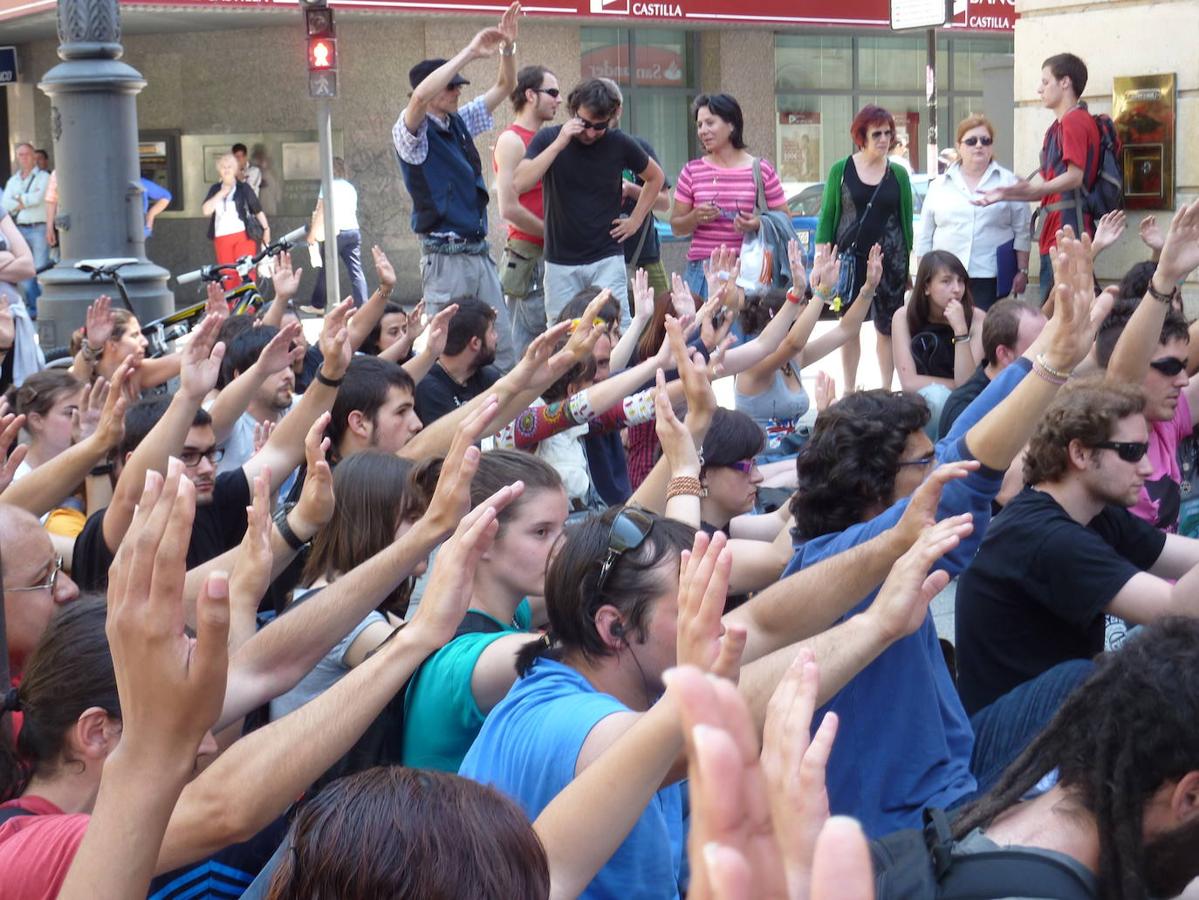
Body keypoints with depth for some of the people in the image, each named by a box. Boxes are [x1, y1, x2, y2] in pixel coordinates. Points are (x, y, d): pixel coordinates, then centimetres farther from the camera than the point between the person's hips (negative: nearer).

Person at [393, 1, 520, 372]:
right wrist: (471, 52, -27)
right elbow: (420, 97, -29)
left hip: (480, 254, 7)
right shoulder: (412, 133, -8)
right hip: (445, 258, -7)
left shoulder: (461, 122, 13)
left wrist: (508, 47, 2)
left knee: (502, 347, 3)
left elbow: (505, 86, 20)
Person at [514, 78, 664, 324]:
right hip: (560, 262, 1)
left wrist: (636, 220, 8)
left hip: (607, 260, -1)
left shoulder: (619, 143, -2)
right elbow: (519, 183, -19)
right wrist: (558, 144, -21)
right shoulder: (548, 139, -3)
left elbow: (655, 177, 16)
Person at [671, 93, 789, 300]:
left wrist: (758, 224, -12)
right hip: (701, 272, 1)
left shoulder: (761, 170, 5)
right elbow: (676, 226, 12)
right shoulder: (692, 171, 10)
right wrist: (695, 217, -8)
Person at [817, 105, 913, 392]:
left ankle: (886, 390, 13)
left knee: (887, 328, 4)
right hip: (851, 258, -1)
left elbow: (906, 220, 8)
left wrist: (907, 266, 6)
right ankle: (848, 391, 16)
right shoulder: (841, 170, 2)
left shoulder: (898, 174, 5)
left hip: (889, 260, 1)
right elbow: (827, 217, 3)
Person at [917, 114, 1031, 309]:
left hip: (990, 278, -1)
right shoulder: (939, 185, 12)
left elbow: (1022, 233, 7)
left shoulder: (1009, 183, 7)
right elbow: (925, 237, 13)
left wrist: (1022, 272, 2)